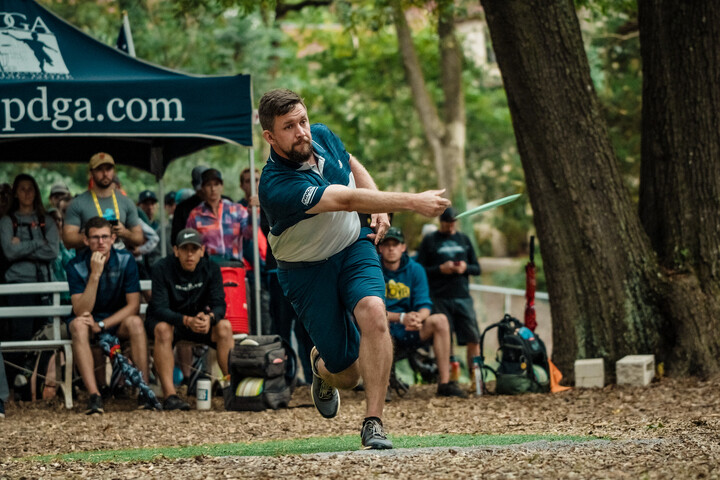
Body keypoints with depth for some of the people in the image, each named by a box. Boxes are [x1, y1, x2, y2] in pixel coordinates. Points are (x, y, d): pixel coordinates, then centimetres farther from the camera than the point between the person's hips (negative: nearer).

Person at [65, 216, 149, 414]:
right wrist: (95, 274, -32)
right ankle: (94, 396, -44)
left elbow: (133, 305, -12)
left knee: (135, 322, -32)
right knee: (78, 326, -35)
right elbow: (81, 312, -23)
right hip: (89, 320, -1)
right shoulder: (76, 266, -14)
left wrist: (101, 325, -24)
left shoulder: (125, 260, -9)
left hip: (118, 320, 1)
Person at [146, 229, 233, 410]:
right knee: (163, 329, -37)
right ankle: (169, 395, -43)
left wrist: (209, 317, -41)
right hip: (168, 319, -3)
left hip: (198, 319, 3)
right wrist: (187, 321, -45)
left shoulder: (211, 269, -8)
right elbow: (160, 308, -26)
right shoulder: (162, 269, -18)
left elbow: (219, 305, -15)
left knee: (224, 326, -25)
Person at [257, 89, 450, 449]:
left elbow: (353, 167, 14)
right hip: (306, 268, -4)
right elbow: (347, 200, -40)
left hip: (353, 247, 4)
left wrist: (380, 210, -3)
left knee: (373, 312, -28)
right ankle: (323, 367, 37)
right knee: (348, 374, -3)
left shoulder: (322, 137, -9)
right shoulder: (277, 186, -32)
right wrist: (412, 201, -45)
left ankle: (373, 424, -23)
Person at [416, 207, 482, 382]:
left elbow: (477, 268, 19)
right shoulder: (429, 240, 7)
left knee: (473, 339, -6)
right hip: (439, 298, -3)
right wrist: (440, 269, -11)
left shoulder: (463, 239, 17)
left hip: (463, 297, 3)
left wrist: (466, 268, -3)